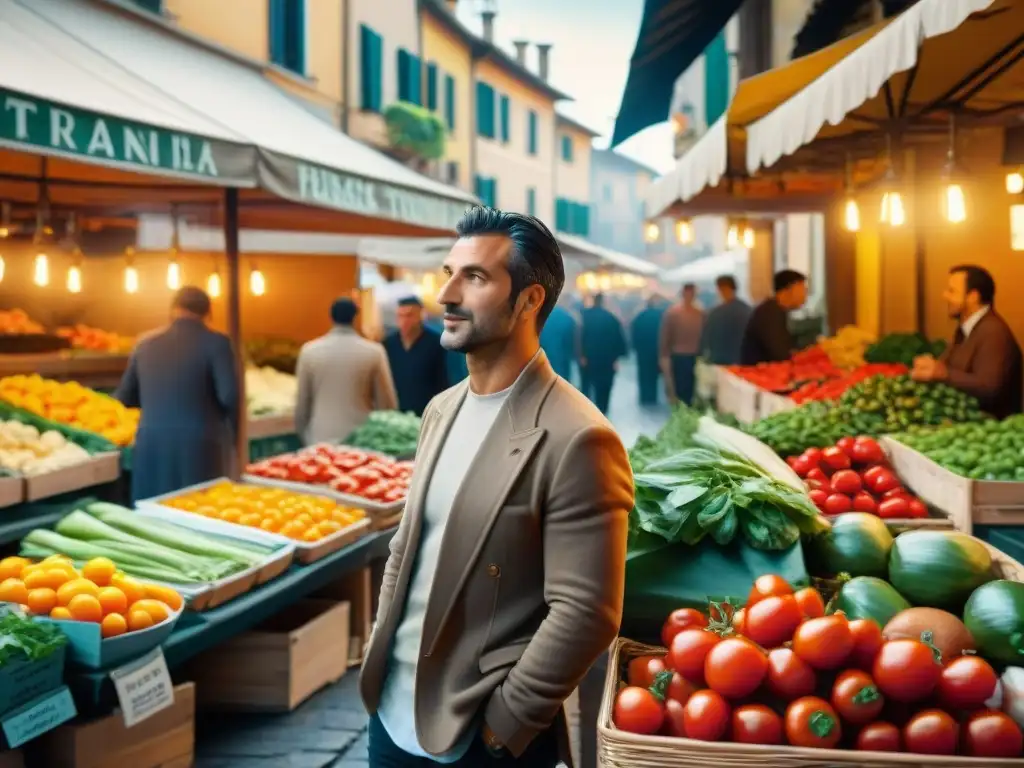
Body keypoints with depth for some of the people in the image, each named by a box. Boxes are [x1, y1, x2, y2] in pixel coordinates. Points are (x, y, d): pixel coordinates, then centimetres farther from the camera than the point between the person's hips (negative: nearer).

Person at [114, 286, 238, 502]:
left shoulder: (146, 343, 8)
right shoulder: (215, 342, -6)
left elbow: (124, 397, 16)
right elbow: (230, 395, -15)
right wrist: (231, 436, 3)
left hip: (152, 446, 4)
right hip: (200, 448, -4)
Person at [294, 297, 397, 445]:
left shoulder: (309, 351, 1)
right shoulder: (373, 351, -3)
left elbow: (302, 404, 7)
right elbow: (387, 404, 1)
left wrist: (305, 438, 20)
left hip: (321, 440, 1)